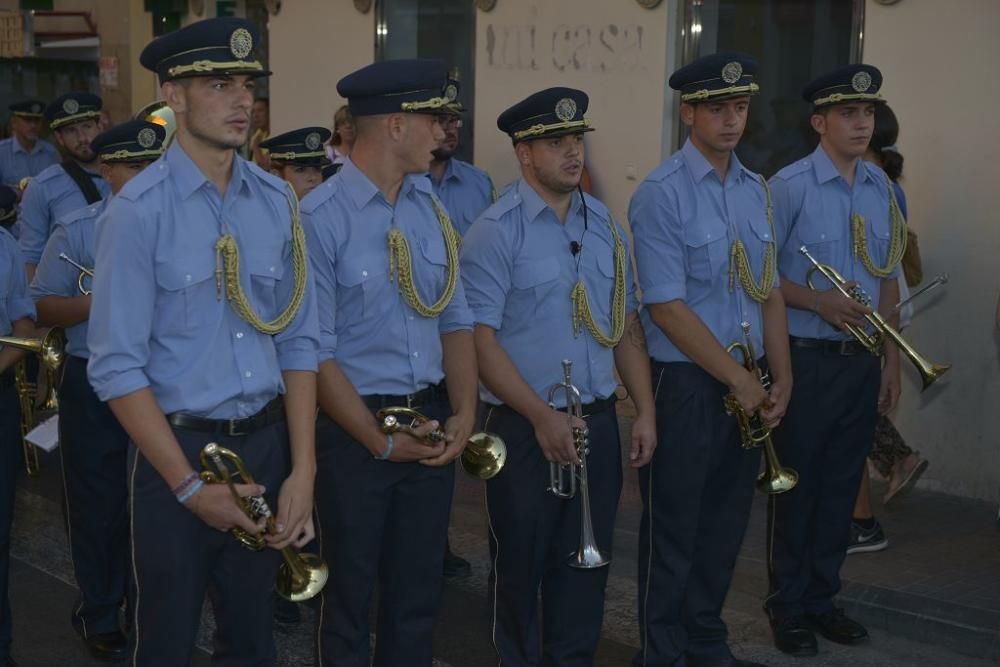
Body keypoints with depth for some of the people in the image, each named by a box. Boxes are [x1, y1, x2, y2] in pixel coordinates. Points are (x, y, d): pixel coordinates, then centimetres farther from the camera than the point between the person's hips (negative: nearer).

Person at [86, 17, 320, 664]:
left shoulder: (278, 201, 1)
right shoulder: (140, 209, -13)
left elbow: (298, 342, 4)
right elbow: (118, 367, -13)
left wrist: (303, 471, -3)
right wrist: (189, 484, -14)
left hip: (266, 445, 4)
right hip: (176, 447, -4)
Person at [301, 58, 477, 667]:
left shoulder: (432, 209, 4)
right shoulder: (321, 217, -16)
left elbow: (456, 320, 7)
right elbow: (317, 350, -16)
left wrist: (463, 413, -6)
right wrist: (380, 441, -15)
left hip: (433, 422, 6)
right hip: (354, 428, -5)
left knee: (420, 590, 17)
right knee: (351, 593, 12)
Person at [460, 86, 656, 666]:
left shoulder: (605, 224, 8)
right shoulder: (496, 231, -11)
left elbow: (626, 327, 12)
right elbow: (480, 340, -15)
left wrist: (645, 412, 5)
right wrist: (541, 417, -19)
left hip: (599, 421, 5)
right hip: (526, 427, -5)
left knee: (587, 562, 14)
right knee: (522, 564, 10)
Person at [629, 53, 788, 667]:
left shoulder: (757, 191, 9)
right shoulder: (661, 195, -13)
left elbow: (769, 291, 12)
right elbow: (666, 306, -17)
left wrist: (780, 379, 3)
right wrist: (738, 380, -15)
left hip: (748, 384, 7)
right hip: (686, 384, -6)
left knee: (727, 523, 16)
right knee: (674, 528, 5)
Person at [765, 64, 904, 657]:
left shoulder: (882, 188, 8)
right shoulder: (789, 186, -10)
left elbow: (887, 278, 13)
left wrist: (892, 357, 10)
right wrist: (820, 303, -21)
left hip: (863, 361, 5)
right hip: (808, 359, -5)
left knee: (842, 484, 12)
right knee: (798, 484, 4)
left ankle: (823, 597, 26)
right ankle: (788, 606, 18)